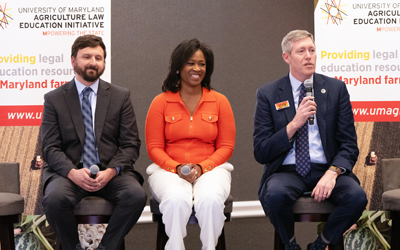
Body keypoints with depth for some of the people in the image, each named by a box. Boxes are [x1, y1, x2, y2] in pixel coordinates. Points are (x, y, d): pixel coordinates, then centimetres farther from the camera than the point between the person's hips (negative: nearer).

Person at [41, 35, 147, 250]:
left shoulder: (121, 96, 9)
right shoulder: (54, 99, 7)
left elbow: (131, 145, 4)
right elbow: (50, 148, 1)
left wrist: (110, 172, -14)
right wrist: (72, 172, -18)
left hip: (111, 173, 1)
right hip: (70, 172, -1)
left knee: (137, 195, -29)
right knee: (54, 199, -32)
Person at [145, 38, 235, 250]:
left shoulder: (219, 102, 8)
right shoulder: (161, 102, 6)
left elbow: (226, 147, 6)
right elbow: (154, 147, 4)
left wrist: (201, 167, -11)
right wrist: (177, 168, -13)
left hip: (210, 169, 1)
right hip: (169, 170, 0)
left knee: (211, 199, -33)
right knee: (177, 200, -34)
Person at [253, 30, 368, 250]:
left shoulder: (336, 89, 8)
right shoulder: (268, 94, 4)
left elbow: (349, 145, 4)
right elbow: (260, 153, -2)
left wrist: (332, 173, -16)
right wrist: (294, 124, -14)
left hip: (326, 171, 2)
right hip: (287, 172, -1)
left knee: (357, 196, -29)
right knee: (275, 195, -35)